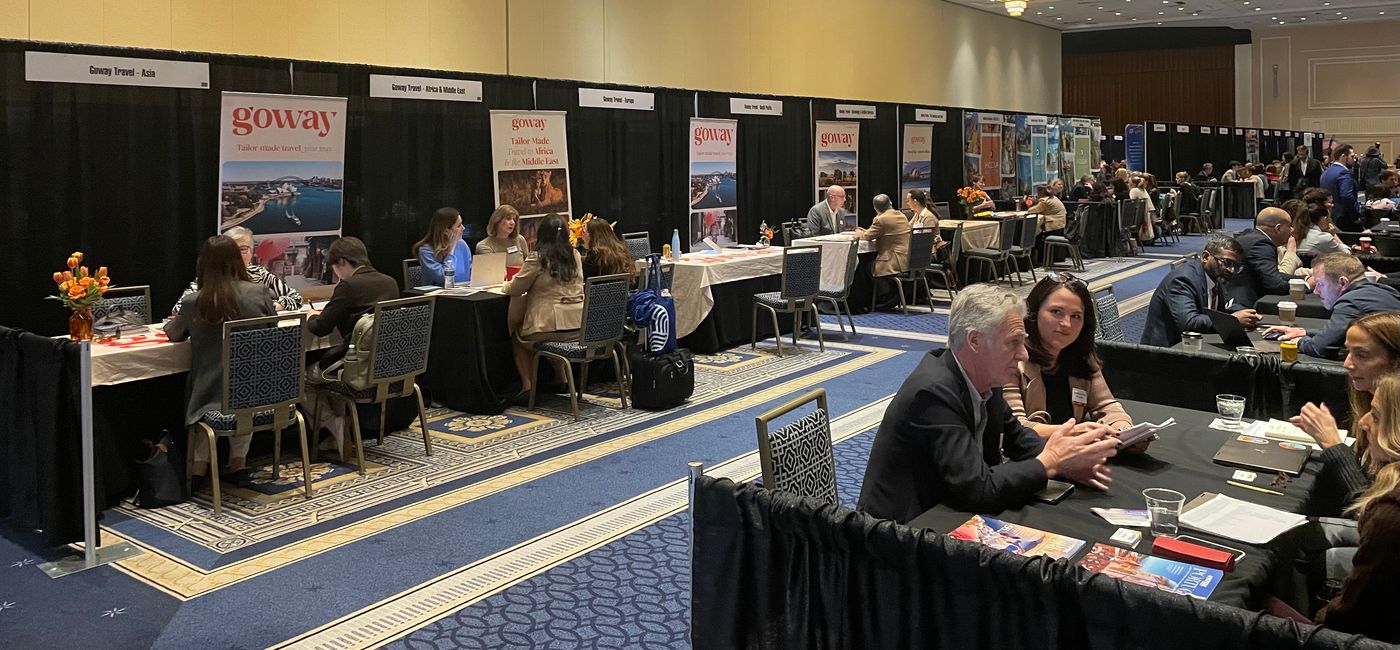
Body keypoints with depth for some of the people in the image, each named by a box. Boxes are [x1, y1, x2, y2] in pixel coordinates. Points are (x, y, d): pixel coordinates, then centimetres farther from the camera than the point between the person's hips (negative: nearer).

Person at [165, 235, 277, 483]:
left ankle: (200, 463, 24)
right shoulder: (260, 293, -7)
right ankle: (238, 461, 27)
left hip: (211, 398, 0)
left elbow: (173, 335, 15)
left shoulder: (193, 302, -7)